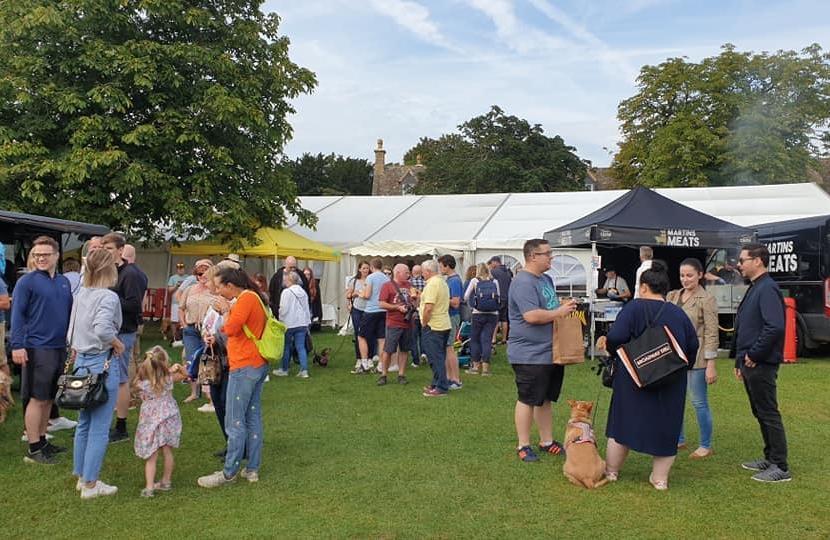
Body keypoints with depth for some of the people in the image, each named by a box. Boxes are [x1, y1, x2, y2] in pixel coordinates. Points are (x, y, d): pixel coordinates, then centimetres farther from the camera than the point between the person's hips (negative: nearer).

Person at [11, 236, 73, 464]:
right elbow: (17, 314, -10)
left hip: (60, 348, 6)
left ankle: (42, 441, 25)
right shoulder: (27, 281, -7)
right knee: (37, 399, -1)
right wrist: (17, 345, -16)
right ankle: (34, 449, 7)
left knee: (49, 398, 14)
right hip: (37, 349, -6)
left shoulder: (64, 282, 11)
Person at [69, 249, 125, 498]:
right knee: (99, 428, 1)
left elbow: (72, 331, 13)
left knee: (84, 423, 18)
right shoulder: (108, 296, -17)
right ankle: (90, 485, 8)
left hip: (81, 361, 8)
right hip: (102, 363, -8)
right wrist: (118, 345, -15)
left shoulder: (80, 295, 7)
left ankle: (82, 477, 29)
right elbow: (103, 329, -31)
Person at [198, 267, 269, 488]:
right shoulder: (252, 297, 16)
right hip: (257, 364, 10)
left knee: (234, 422, -3)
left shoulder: (247, 298, -14)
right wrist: (228, 315, 2)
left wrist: (226, 316, -3)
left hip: (245, 367, -10)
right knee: (253, 418, 11)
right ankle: (252, 469, 17)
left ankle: (229, 473, 4)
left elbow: (231, 328, -22)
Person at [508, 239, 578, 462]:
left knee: (545, 399, 17)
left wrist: (565, 307, 6)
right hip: (530, 355, -9)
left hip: (551, 352, 9)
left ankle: (547, 441, 27)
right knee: (528, 400, 1)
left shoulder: (546, 279, 15)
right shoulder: (523, 282, -18)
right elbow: (531, 316, -27)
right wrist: (560, 312, -17)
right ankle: (523, 446, 11)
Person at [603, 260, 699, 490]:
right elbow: (693, 347, 6)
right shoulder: (678, 313, 4)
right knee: (665, 425, 13)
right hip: (671, 383, 3)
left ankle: (611, 470, 22)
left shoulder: (634, 308, -10)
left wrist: (612, 350, -1)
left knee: (624, 420, 10)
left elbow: (616, 338, -21)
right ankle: (660, 478, 17)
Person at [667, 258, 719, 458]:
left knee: (699, 402, 1)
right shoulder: (672, 296, 9)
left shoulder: (706, 300, -8)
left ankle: (706, 446, 15)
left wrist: (711, 365, -13)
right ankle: (678, 440, 29)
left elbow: (712, 334, -10)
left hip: (696, 357, -6)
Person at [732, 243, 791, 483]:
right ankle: (770, 458, 28)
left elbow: (774, 327, -28)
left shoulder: (767, 289, -16)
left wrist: (754, 356, -20)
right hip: (750, 364, 10)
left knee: (769, 414, -3)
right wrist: (740, 360, 19)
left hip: (761, 365, -10)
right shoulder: (754, 289, 15)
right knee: (760, 413, 17)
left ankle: (780, 467, 5)